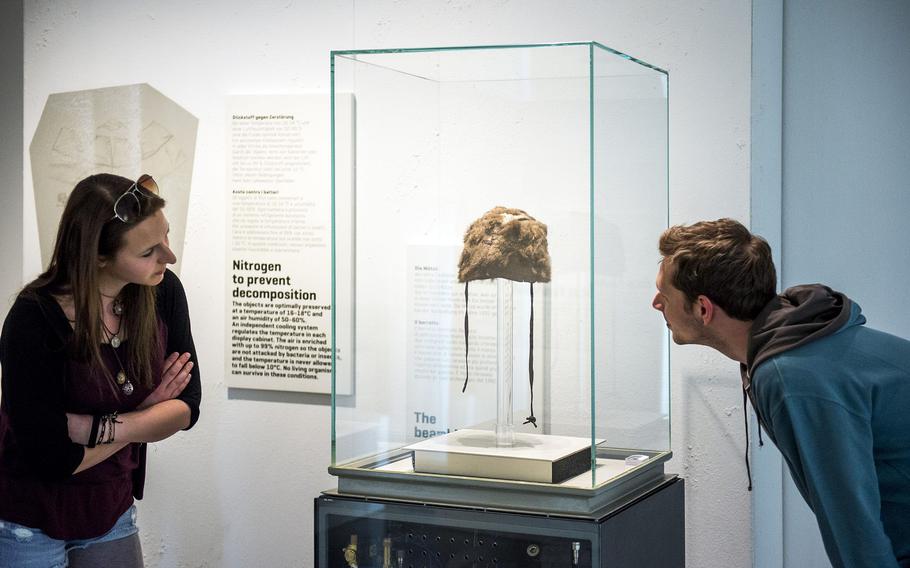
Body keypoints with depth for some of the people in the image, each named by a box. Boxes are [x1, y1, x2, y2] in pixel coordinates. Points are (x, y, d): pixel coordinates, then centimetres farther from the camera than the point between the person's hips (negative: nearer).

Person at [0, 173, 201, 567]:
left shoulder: (163, 291, -10)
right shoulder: (34, 320, -23)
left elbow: (187, 406, -7)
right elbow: (50, 457, -23)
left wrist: (102, 428, -20)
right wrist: (147, 415, -15)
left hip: (112, 512, 4)